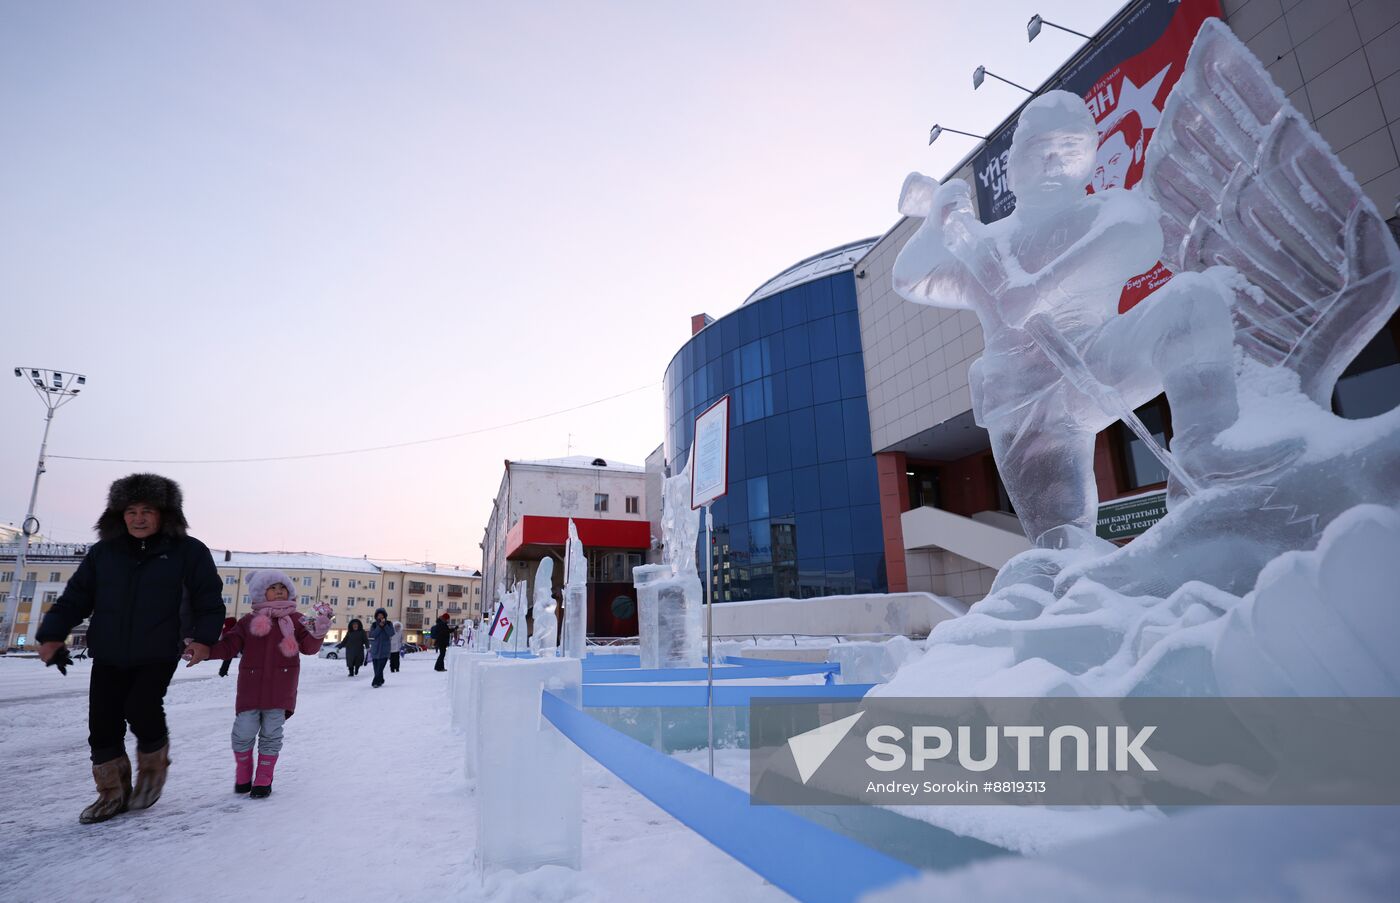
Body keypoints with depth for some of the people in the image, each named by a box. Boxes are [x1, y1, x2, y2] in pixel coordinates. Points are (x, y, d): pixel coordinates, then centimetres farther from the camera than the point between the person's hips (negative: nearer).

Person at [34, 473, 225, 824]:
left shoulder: (188, 551, -6)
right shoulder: (103, 552, 5)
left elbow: (208, 600, -6)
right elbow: (75, 597, 10)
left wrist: (203, 637, -18)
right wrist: (52, 634, -3)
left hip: (157, 656, -4)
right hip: (108, 656, 4)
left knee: (141, 709, -19)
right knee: (102, 723, 5)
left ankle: (154, 765, 13)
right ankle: (113, 793, 24)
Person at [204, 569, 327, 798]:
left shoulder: (295, 620, 5)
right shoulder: (248, 621, 6)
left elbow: (308, 647, -3)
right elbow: (228, 646, 5)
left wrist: (316, 634, -24)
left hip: (280, 691, -1)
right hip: (250, 689, 1)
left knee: (271, 734, 5)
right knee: (243, 733, 2)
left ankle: (263, 780, 19)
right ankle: (243, 776, 28)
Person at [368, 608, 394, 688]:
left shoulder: (389, 624, 3)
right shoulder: (374, 625, 6)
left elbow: (391, 633, -10)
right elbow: (372, 634, -8)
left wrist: (385, 625, -16)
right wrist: (379, 626, -17)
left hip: (385, 649, -3)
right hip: (375, 649, 3)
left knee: (380, 667, -15)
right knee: (376, 667, 6)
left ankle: (376, 682, -17)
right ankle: (380, 681, 22)